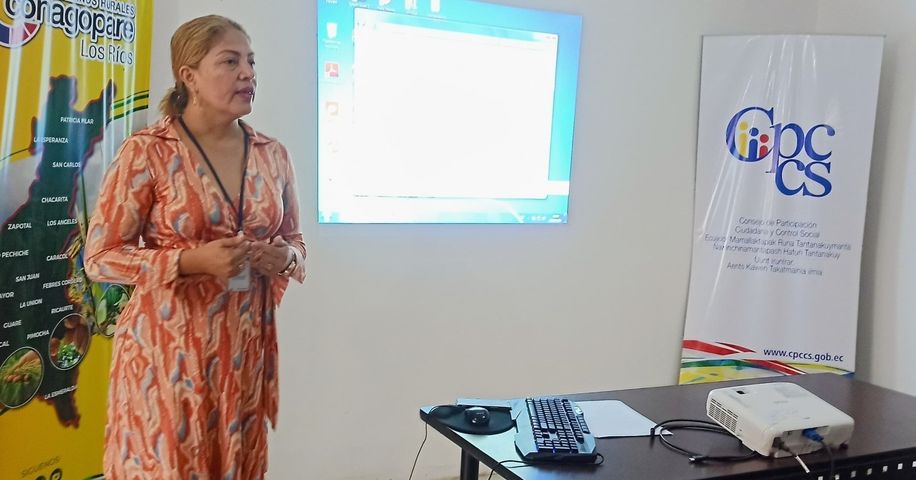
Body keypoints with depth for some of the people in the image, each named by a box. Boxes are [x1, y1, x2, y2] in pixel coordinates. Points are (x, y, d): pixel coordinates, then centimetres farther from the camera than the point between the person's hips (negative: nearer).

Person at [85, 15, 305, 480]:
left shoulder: (272, 154, 5)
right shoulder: (146, 151, -9)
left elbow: (294, 240, 16)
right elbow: (100, 257, -7)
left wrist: (285, 257, -8)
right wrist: (191, 261, -20)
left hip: (247, 345, 5)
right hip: (169, 344, -4)